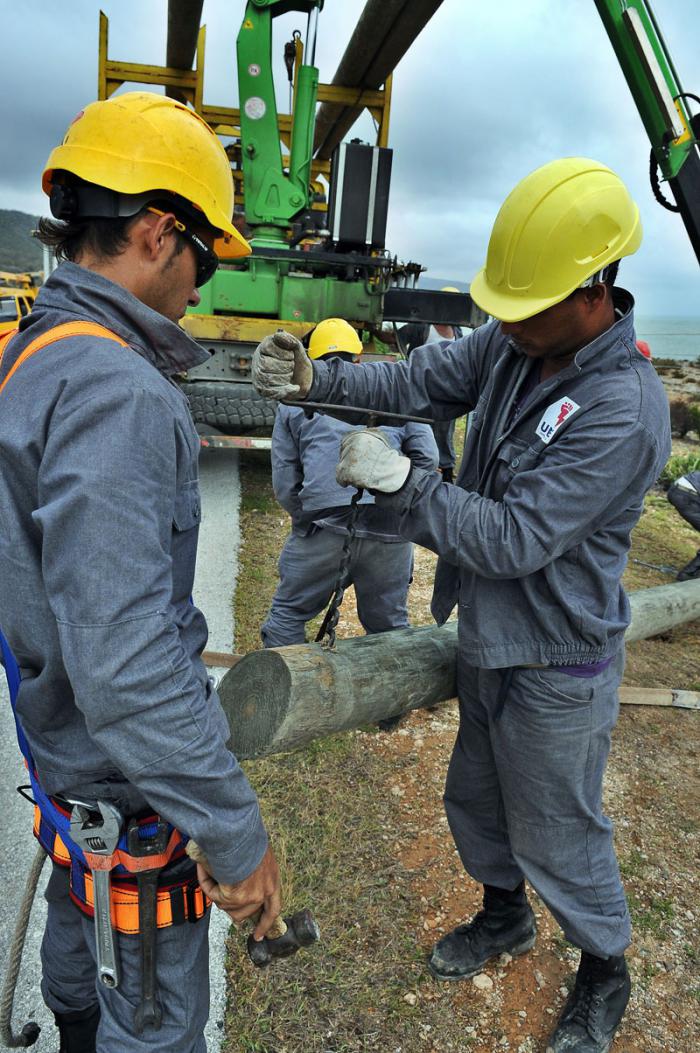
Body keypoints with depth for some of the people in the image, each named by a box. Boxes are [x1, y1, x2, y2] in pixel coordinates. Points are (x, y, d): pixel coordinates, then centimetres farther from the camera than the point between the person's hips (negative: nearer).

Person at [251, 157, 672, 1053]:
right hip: (488, 640, 8)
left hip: (555, 665, -7)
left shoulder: (624, 410, -29)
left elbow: (515, 539, -30)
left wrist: (398, 481, -29)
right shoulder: (513, 343, -6)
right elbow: (420, 382, 0)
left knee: (556, 834, 15)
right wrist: (320, 380, -14)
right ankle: (503, 915, 56)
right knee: (475, 798, 26)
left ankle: (604, 974, 45)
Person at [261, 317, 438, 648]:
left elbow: (284, 484, 11)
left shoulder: (293, 400, 16)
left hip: (324, 525, -1)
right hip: (390, 529, 2)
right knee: (389, 623, 19)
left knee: (287, 614, 17)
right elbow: (427, 458, 7)